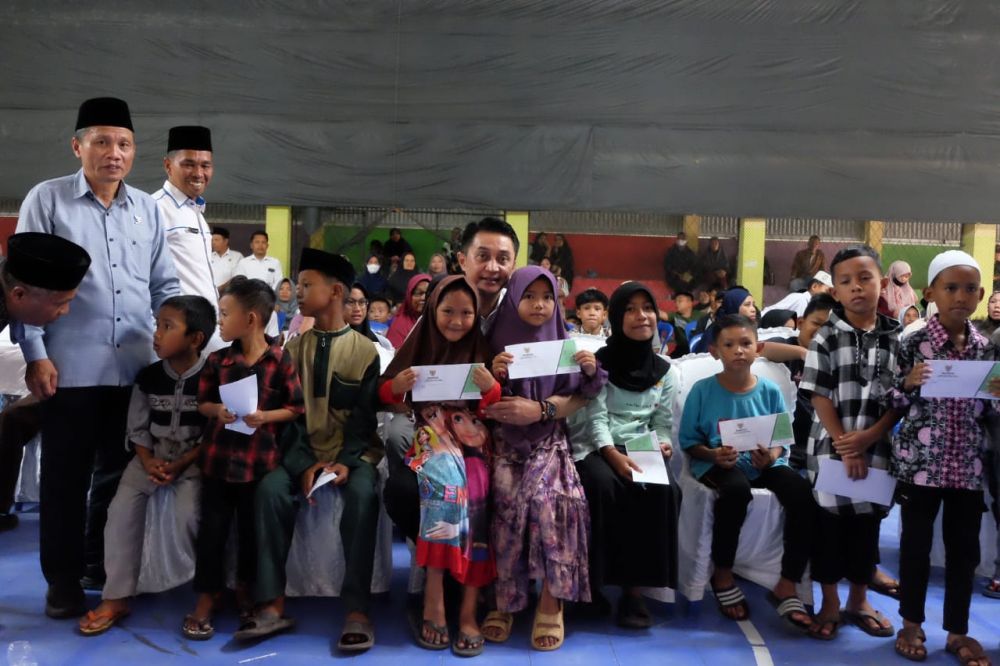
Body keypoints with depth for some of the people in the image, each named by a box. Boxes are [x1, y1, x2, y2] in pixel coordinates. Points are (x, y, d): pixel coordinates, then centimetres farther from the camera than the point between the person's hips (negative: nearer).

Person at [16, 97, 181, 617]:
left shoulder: (147, 209, 11)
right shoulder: (47, 199, 1)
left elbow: (164, 286, 15)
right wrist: (35, 354, -9)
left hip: (135, 367, 4)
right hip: (71, 366, -3)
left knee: (119, 472, 14)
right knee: (66, 476, 6)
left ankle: (103, 563, 31)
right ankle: (63, 579, 21)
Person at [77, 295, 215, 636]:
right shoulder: (148, 377, 2)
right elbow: (137, 429, 5)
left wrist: (180, 465, -18)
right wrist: (148, 462, -11)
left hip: (196, 458, -4)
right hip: (153, 456, 5)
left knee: (188, 514, -26)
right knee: (122, 507, -16)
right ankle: (116, 597, -7)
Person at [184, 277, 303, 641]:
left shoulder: (280, 360, -8)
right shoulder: (217, 360, 2)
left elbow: (297, 407, -4)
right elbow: (202, 403, 9)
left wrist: (266, 416, -18)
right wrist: (217, 410, -12)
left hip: (259, 458, -2)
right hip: (218, 454, 2)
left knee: (251, 528, 12)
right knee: (212, 526, 6)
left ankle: (246, 590, 33)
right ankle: (207, 597, 21)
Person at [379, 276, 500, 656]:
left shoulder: (482, 351, 7)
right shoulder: (419, 345, 9)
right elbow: (383, 396, 10)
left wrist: (491, 388, -18)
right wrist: (396, 386, -12)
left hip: (473, 444, 1)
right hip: (432, 441, -1)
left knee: (473, 493, -28)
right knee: (446, 476, -32)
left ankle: (468, 613, -20)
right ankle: (434, 604, -26)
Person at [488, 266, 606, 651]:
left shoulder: (563, 343, 6)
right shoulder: (500, 342, 2)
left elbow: (583, 395, 10)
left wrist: (592, 371, -10)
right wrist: (496, 376, -17)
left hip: (550, 441, 1)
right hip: (508, 441, 0)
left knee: (549, 499, -26)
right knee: (510, 500, -24)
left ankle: (552, 602, -12)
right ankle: (504, 599, -5)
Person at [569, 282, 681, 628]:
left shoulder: (665, 371, 10)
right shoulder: (598, 361, -2)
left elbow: (663, 422, 12)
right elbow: (596, 418, -10)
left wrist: (663, 444, -10)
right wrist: (614, 455, -25)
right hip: (595, 446, -3)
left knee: (665, 491, -27)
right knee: (604, 487, -35)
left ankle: (635, 586, -19)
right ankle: (593, 578, -17)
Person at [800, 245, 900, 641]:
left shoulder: (897, 339, 1)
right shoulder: (826, 338, -4)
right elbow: (820, 398, -7)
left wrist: (866, 438, -13)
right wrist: (845, 447, -12)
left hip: (877, 448, 2)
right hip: (831, 448, -2)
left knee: (867, 523, 13)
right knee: (829, 523, 6)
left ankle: (859, 600, 29)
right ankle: (829, 603, 20)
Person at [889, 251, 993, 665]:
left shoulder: (985, 347, 4)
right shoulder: (914, 342, -7)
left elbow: (988, 410, 12)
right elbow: (896, 403, -2)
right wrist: (909, 382, -22)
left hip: (968, 465, 3)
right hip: (920, 461, -3)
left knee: (965, 549, 11)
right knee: (916, 544, 9)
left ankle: (957, 631, 27)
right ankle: (911, 624, 25)